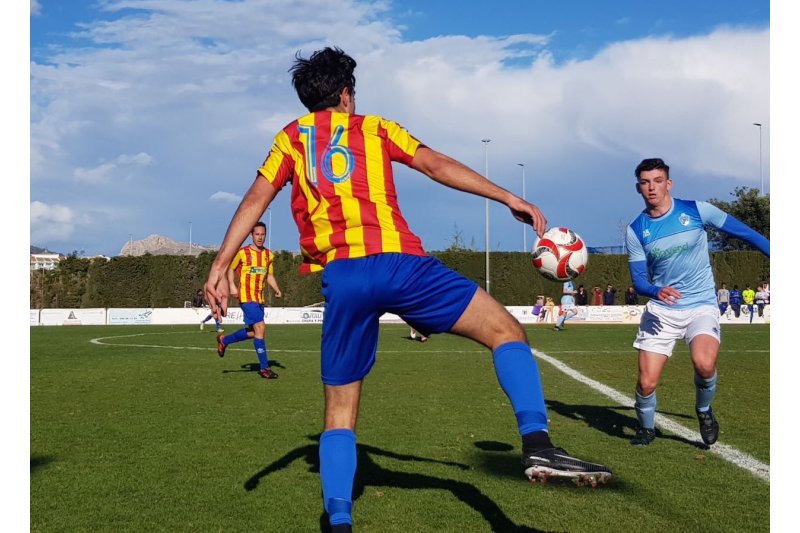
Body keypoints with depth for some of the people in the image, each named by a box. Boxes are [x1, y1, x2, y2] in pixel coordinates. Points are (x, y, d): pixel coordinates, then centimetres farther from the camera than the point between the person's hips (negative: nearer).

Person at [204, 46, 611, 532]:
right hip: (400, 262, -2)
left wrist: (221, 265, 3)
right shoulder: (375, 128, 19)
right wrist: (508, 198, 6)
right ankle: (537, 444, -13)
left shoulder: (291, 138, 22)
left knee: (341, 410, 14)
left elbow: (255, 200, 9)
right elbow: (436, 165, 8)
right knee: (507, 330, 6)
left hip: (341, 277, 2)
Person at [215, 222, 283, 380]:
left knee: (252, 332, 14)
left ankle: (224, 340, 39)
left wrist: (276, 289, 1)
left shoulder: (269, 255, 8)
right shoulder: (242, 253, -6)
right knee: (260, 327, -15)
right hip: (246, 297, -7)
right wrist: (232, 285, -10)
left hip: (259, 298, 7)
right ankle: (264, 368, -9)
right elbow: (230, 269, 5)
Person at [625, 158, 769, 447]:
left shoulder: (696, 210, -6)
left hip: (701, 306, -2)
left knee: (704, 364, -30)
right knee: (646, 382, -7)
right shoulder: (635, 230, -1)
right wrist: (656, 291, -23)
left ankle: (704, 410, 3)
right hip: (661, 310, 2)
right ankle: (646, 428, 26)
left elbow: (743, 232, 3)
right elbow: (638, 279, -1)